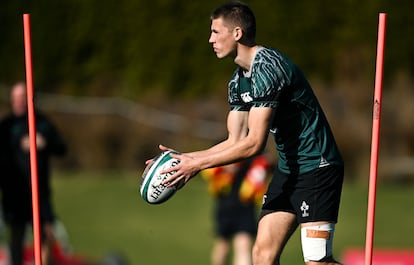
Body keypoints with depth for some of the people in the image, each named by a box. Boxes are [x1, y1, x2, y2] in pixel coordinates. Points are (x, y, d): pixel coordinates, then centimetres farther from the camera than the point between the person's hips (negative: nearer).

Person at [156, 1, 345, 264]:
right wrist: (184, 158, 3)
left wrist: (199, 164, -19)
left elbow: (254, 143, -24)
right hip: (288, 171, 9)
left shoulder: (267, 68, -21)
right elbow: (236, 141, 12)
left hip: (316, 167, -9)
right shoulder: (238, 81, 10)